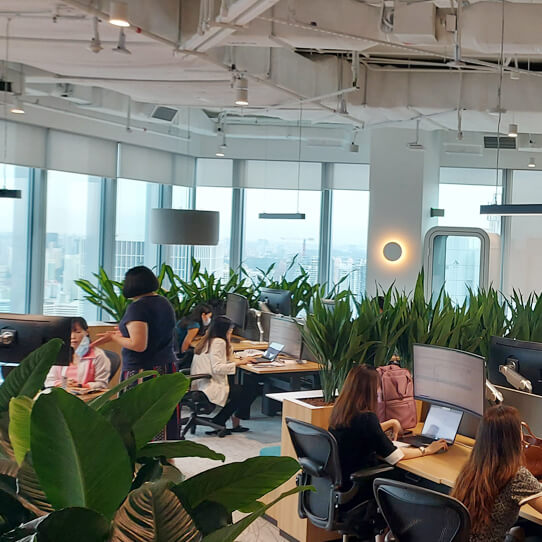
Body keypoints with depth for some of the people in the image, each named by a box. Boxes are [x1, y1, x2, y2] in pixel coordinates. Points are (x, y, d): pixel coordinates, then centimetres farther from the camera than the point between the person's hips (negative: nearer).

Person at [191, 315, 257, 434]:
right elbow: (217, 368, -22)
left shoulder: (208, 341, 16)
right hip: (211, 388, -10)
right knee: (249, 392, -3)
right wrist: (237, 363, -16)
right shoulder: (219, 342, -13)